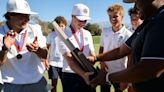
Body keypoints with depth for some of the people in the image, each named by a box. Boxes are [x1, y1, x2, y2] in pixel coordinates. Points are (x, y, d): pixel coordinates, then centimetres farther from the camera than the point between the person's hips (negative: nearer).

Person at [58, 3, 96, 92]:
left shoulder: (87, 34, 9)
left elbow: (92, 55, 7)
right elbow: (69, 59, -20)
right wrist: (83, 74, -32)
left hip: (87, 75, 5)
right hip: (71, 76, -5)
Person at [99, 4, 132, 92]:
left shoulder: (128, 35, -12)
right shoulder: (105, 31, 2)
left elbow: (130, 58, -9)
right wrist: (101, 61, -5)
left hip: (119, 74, -4)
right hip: (105, 72, 4)